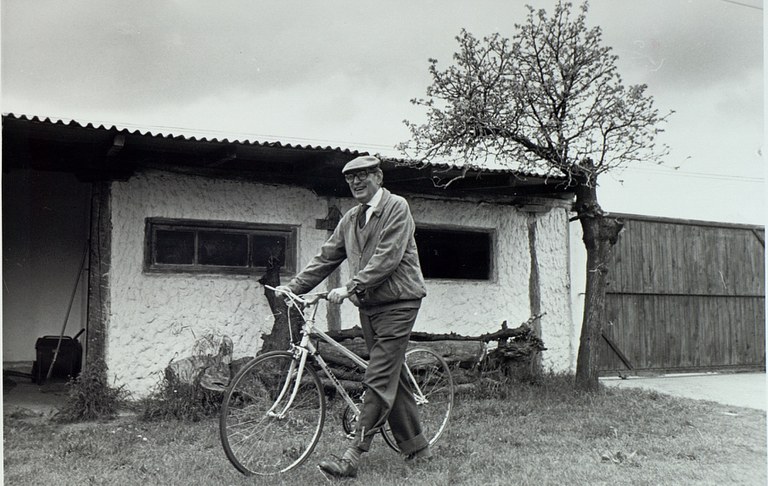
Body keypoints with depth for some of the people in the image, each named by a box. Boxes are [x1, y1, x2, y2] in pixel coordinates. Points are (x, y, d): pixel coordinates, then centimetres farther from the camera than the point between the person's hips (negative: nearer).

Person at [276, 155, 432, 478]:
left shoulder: (396, 207, -8)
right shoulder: (350, 218, 13)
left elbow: (387, 257, -19)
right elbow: (326, 257, 13)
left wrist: (350, 288, -24)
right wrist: (292, 287, 5)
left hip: (397, 303, -8)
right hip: (368, 306, 8)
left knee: (378, 381, -10)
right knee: (390, 378, 11)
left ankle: (352, 458, -11)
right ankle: (417, 447, 24)